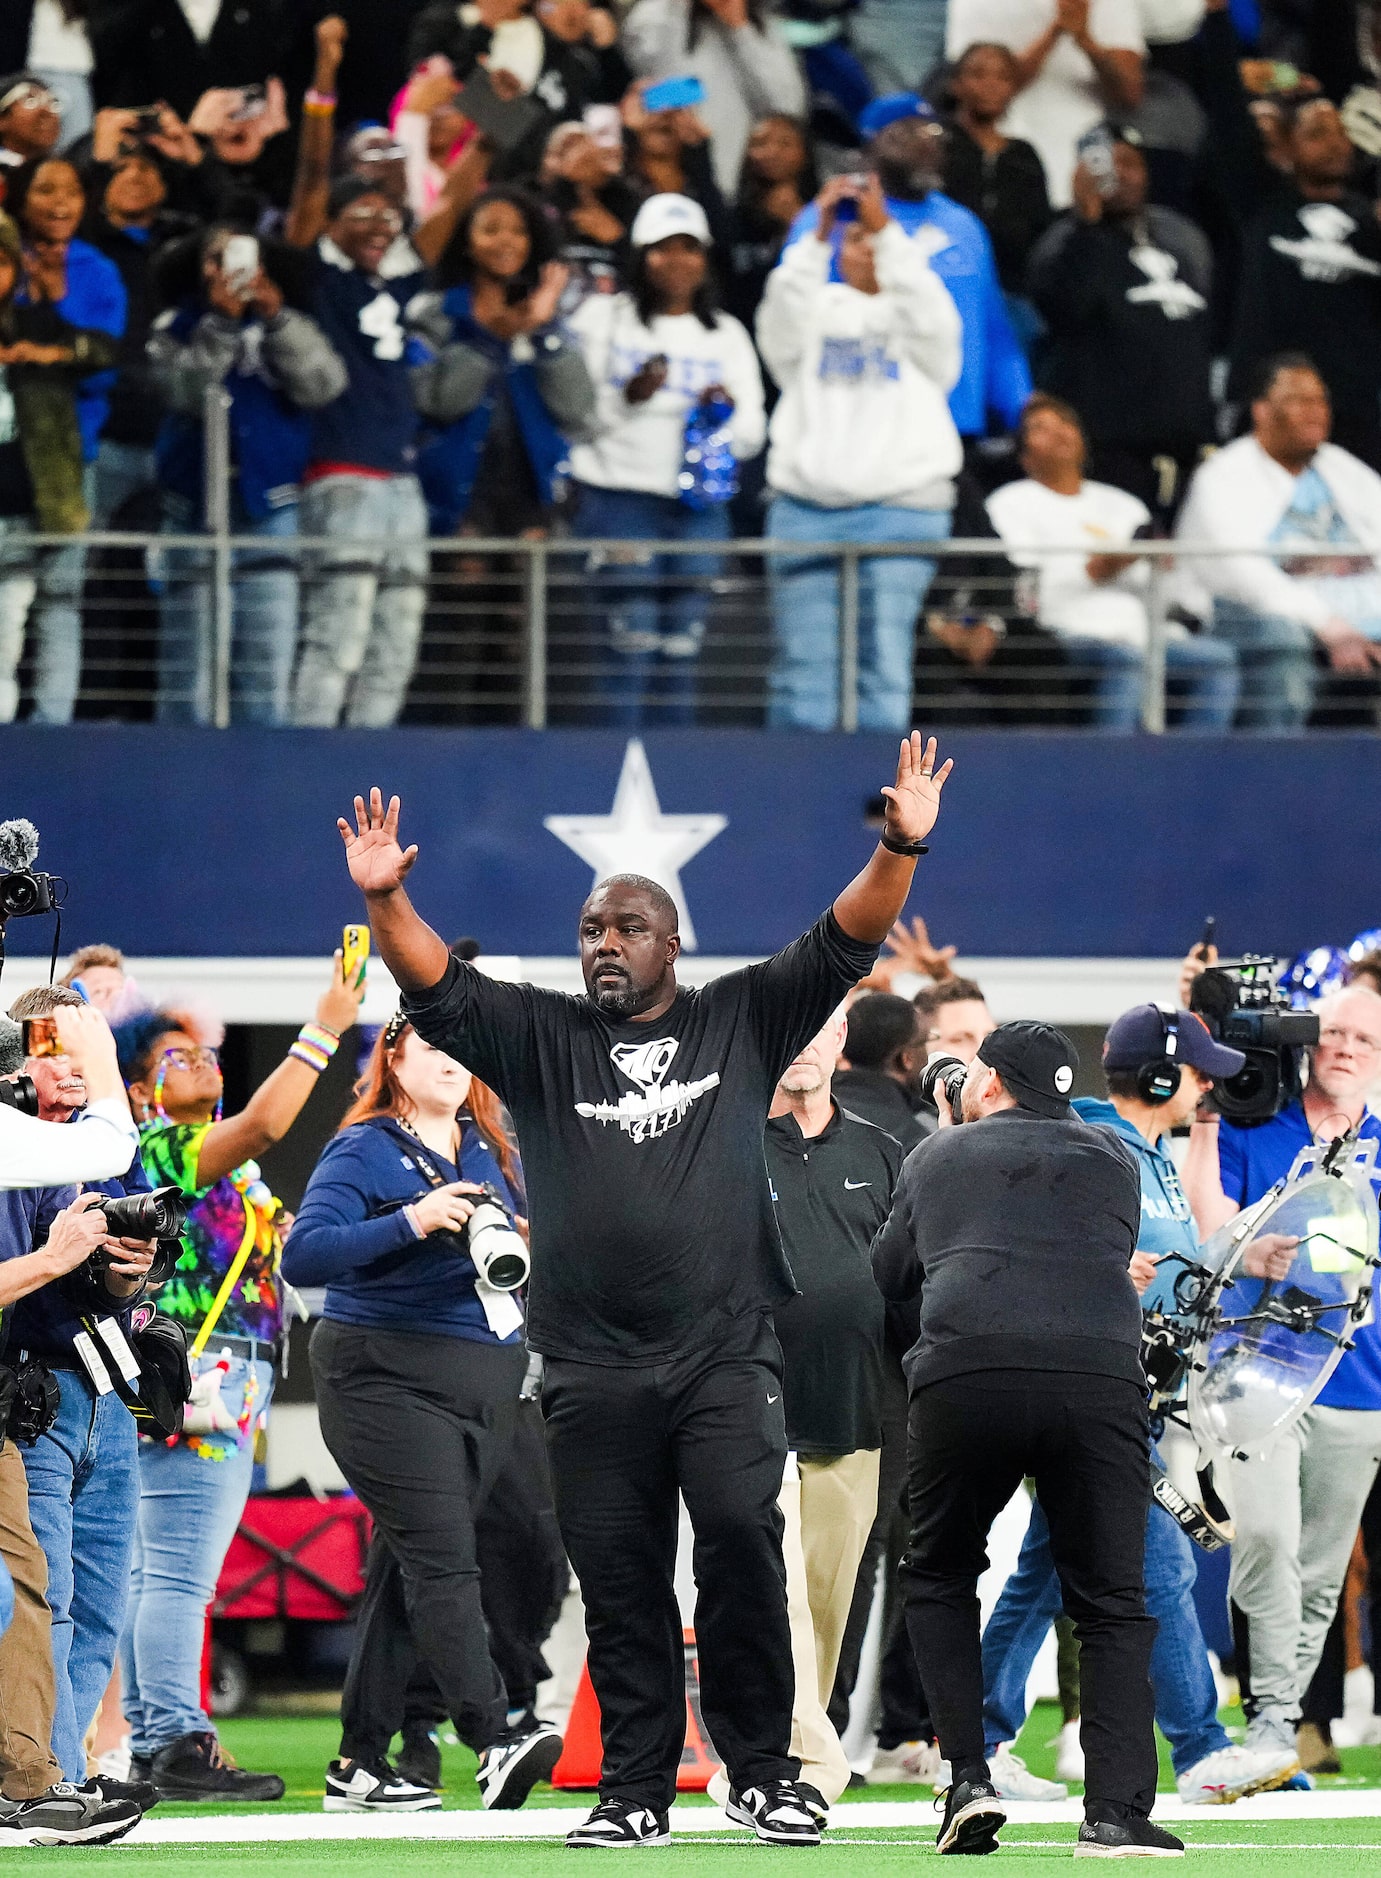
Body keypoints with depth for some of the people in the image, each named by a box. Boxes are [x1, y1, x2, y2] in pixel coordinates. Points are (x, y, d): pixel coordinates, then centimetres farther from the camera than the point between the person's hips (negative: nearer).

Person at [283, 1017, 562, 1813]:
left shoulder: (493, 1151, 16)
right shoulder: (363, 1151, -4)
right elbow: (305, 1256, -15)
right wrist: (413, 1221, -23)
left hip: (486, 1385, 7)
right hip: (388, 1380, -7)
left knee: (406, 1570, 8)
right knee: (442, 1559, -17)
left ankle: (361, 1763, 11)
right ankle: (495, 1740, -29)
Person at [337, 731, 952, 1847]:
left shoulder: (741, 1023, 12)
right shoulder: (544, 1040, 14)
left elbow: (844, 945, 5)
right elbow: (438, 991, 3)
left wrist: (902, 849, -10)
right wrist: (386, 899, -15)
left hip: (726, 1353, -2)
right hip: (594, 1368, 2)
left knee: (743, 1546, -15)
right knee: (619, 1581, 2)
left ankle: (762, 1773, -6)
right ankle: (637, 1791, 8)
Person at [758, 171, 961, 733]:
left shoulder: (909, 316, 14)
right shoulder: (819, 312, 17)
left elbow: (929, 312, -8)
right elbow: (783, 313, -4)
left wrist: (885, 228, -17)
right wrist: (820, 235, -16)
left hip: (900, 509, -1)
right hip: (806, 507, 1)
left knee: (886, 661, -9)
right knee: (803, 668, -3)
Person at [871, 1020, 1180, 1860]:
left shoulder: (938, 1156, 21)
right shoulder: (1114, 1159, 23)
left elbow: (889, 1275, 31)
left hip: (965, 1373, 0)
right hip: (1100, 1374, 0)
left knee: (940, 1577, 20)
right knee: (1113, 1605, 7)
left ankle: (969, 1779, 6)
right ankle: (1117, 1812, -7)